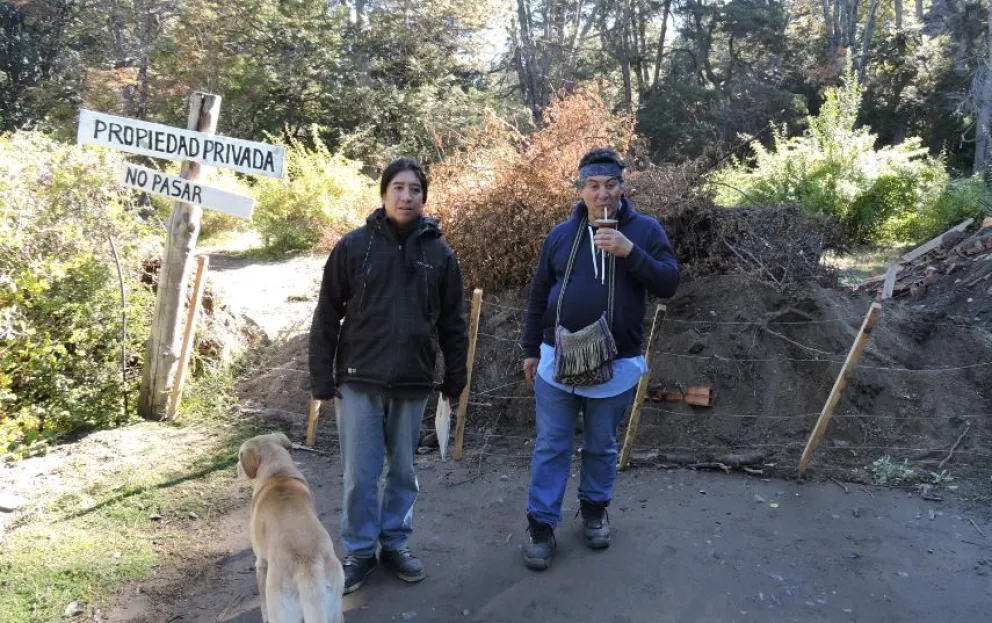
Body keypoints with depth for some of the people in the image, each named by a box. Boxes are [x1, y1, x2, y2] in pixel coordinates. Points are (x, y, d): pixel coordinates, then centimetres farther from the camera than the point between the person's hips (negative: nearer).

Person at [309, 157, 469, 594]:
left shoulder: (439, 253, 2)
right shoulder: (354, 246, -3)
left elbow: (453, 322, 8)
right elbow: (327, 316, 0)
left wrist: (455, 377, 8)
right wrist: (322, 377, -2)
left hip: (412, 384, 2)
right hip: (359, 380, -1)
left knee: (404, 470, 14)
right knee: (359, 474, 4)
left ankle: (395, 542, 31)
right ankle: (359, 551, 22)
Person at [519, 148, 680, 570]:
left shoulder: (645, 229, -2)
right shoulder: (561, 234, 3)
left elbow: (669, 284, -11)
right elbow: (538, 296, 9)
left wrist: (630, 251, -23)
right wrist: (531, 350, 9)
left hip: (616, 364, -1)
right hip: (557, 360, 1)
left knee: (601, 446, 15)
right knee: (551, 447, 6)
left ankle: (594, 510, 36)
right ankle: (541, 525, 17)